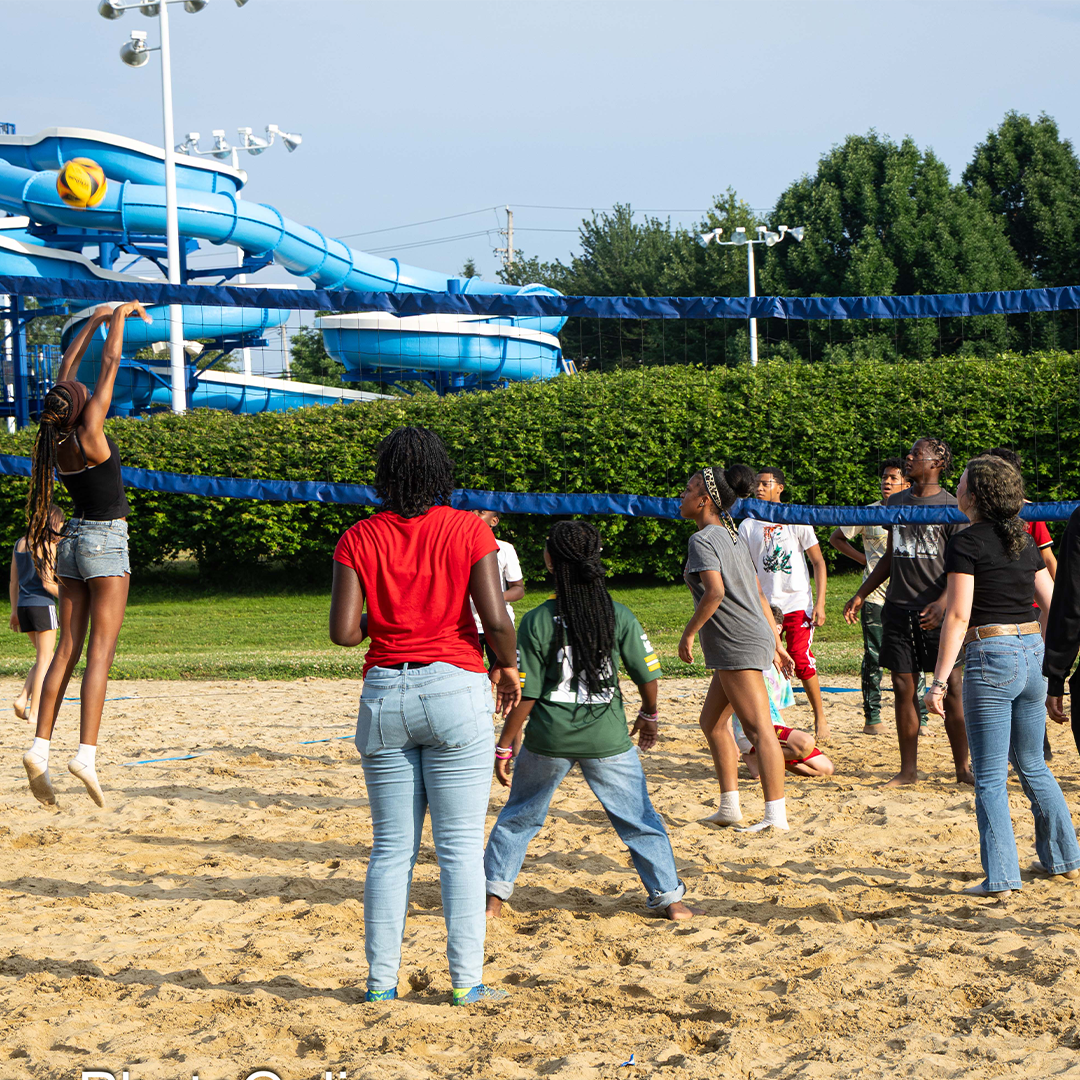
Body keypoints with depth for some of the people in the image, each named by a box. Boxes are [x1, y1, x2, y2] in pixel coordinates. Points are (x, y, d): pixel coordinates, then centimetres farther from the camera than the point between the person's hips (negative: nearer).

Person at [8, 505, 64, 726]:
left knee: (42, 658, 17)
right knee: (45, 660, -1)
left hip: (24, 606, 7)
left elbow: (13, 582, 15)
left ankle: (22, 699, 1)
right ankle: (34, 713, -4)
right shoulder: (48, 545, -10)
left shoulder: (20, 544, 13)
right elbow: (47, 583, -16)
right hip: (43, 605, -7)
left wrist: (14, 611, 19)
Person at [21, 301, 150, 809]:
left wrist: (95, 320, 22)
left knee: (68, 649, 7)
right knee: (100, 651, -10)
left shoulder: (54, 435, 1)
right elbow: (111, 363, -7)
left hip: (73, 541, 7)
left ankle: (40, 747, -1)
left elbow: (67, 367, 14)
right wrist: (121, 315, 5)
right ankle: (86, 753, -18)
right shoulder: (88, 434, -16)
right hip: (105, 542, -7)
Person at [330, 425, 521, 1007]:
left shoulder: (359, 538, 2)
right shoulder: (467, 529, -3)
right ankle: (466, 981, 3)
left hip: (385, 694, 2)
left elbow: (343, 631, -5)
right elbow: (497, 621, -10)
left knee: (391, 847, 10)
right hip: (455, 688, -2)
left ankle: (381, 979, 12)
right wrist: (507, 667, 9)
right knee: (460, 847, 2)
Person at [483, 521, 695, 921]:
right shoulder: (620, 616, -5)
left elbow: (525, 694, -9)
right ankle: (669, 897, 13)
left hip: (548, 739, -1)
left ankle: (493, 895, 20)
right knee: (639, 819, 13)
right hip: (607, 738, 1)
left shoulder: (537, 621, -10)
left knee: (519, 816, 18)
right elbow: (647, 674, 1)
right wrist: (649, 716, 21)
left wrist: (504, 746, -1)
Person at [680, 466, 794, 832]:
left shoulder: (702, 540, -10)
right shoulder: (732, 536, 19)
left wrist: (688, 634, -15)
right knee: (711, 720, 17)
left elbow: (715, 592, -24)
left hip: (738, 644, -10)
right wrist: (776, 644, 22)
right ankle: (729, 807, 18)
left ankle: (776, 815, -15)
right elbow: (759, 594, 20)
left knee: (759, 728, -12)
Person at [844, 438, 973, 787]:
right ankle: (908, 769, 11)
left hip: (937, 612, -5)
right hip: (898, 609, 5)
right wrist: (861, 594, 17)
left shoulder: (952, 506, -4)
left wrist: (943, 603, -22)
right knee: (903, 688, 5)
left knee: (951, 687, -3)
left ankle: (963, 768, 6)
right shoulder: (896, 502, 14)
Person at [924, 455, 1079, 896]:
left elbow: (958, 617, -14)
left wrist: (939, 682, -13)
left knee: (990, 777, 0)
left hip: (990, 657, -7)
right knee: (1032, 766, 21)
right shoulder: (1024, 541, 11)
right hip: (1033, 653, 7)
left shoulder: (966, 543, -9)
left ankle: (1000, 878, -1)